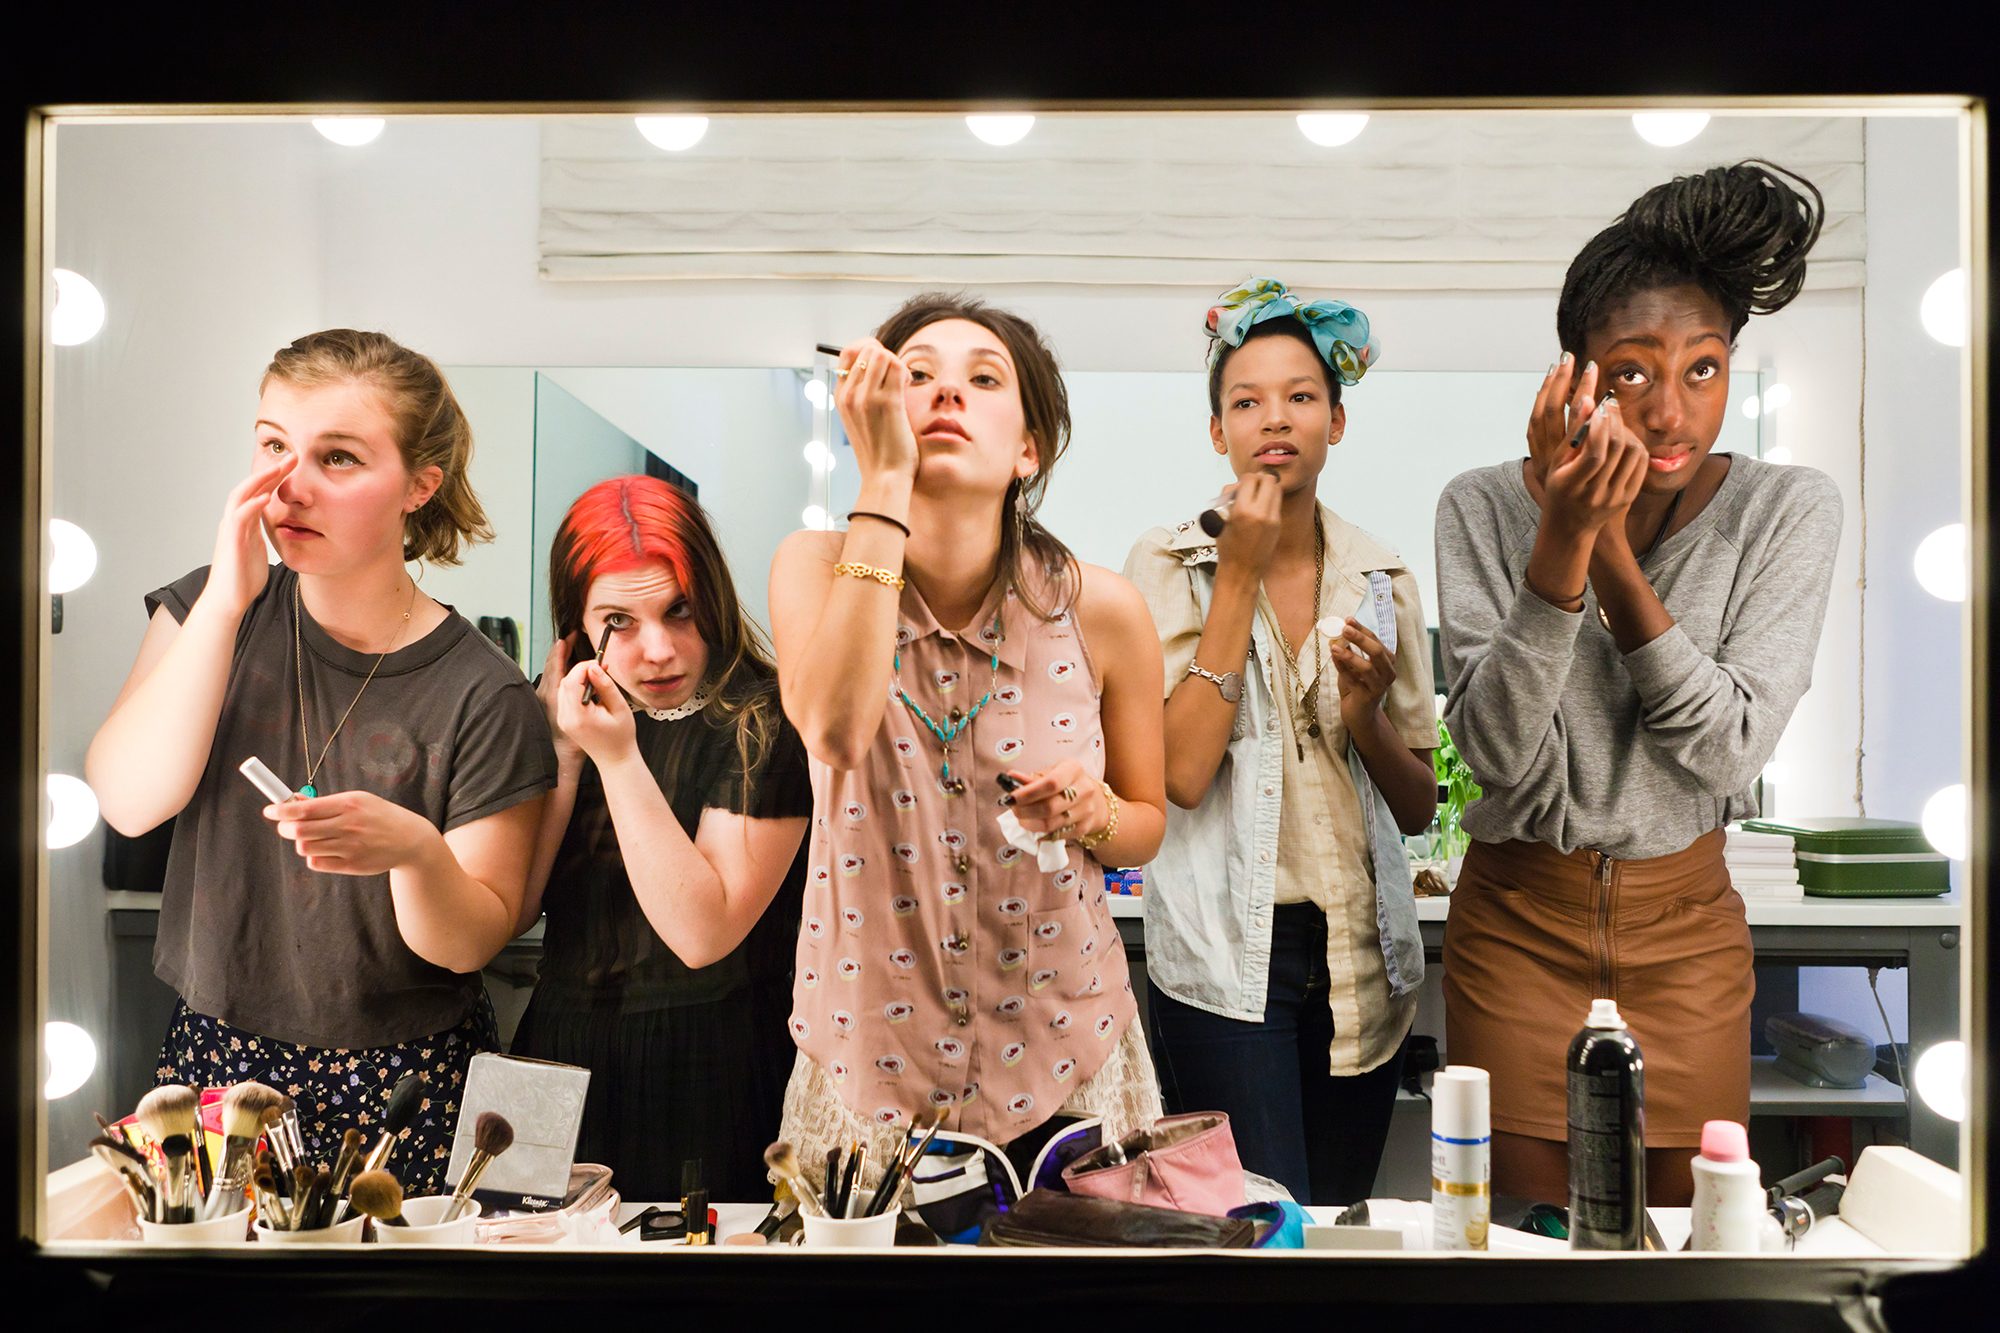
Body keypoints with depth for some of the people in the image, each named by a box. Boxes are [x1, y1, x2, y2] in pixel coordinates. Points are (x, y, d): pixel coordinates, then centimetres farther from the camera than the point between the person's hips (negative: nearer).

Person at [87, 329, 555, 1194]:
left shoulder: (480, 694, -14)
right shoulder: (206, 610, -1)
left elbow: (469, 943, -10)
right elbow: (128, 801, -15)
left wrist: (414, 850, -32)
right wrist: (226, 601, -22)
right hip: (213, 1055, 3)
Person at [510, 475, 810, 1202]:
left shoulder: (764, 722, -13)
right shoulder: (565, 704, 4)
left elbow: (703, 933, -20)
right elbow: (509, 911, -2)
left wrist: (619, 757, -21)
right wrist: (563, 753, -11)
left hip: (705, 1079, -5)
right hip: (561, 1060, 5)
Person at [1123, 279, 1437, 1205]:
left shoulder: (1381, 579, 6)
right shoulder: (1169, 565, -4)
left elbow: (1417, 809, 9)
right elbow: (1183, 773, -17)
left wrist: (1366, 711, -12)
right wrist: (1239, 574, -14)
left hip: (1362, 955, 4)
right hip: (1225, 955, -4)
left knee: (1344, 1218, 15)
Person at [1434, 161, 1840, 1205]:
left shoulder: (1788, 511, -8)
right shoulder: (1484, 508, -11)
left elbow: (1728, 754, -17)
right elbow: (1498, 752, -19)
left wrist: (1612, 546, -25)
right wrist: (1560, 540, -30)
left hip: (1686, 928, 1)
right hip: (1518, 921, -1)